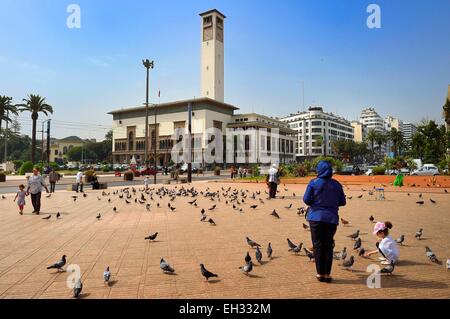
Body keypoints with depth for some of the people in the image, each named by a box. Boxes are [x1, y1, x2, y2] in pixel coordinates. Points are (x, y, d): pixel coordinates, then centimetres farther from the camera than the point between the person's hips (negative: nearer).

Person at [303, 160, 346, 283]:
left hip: (316, 217, -2)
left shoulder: (313, 183, -7)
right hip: (332, 218, 2)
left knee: (318, 245, 7)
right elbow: (342, 202, 5)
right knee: (328, 246, 10)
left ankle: (320, 273, 11)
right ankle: (327, 274, 13)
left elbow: (306, 199, -9)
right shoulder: (337, 184, 2)